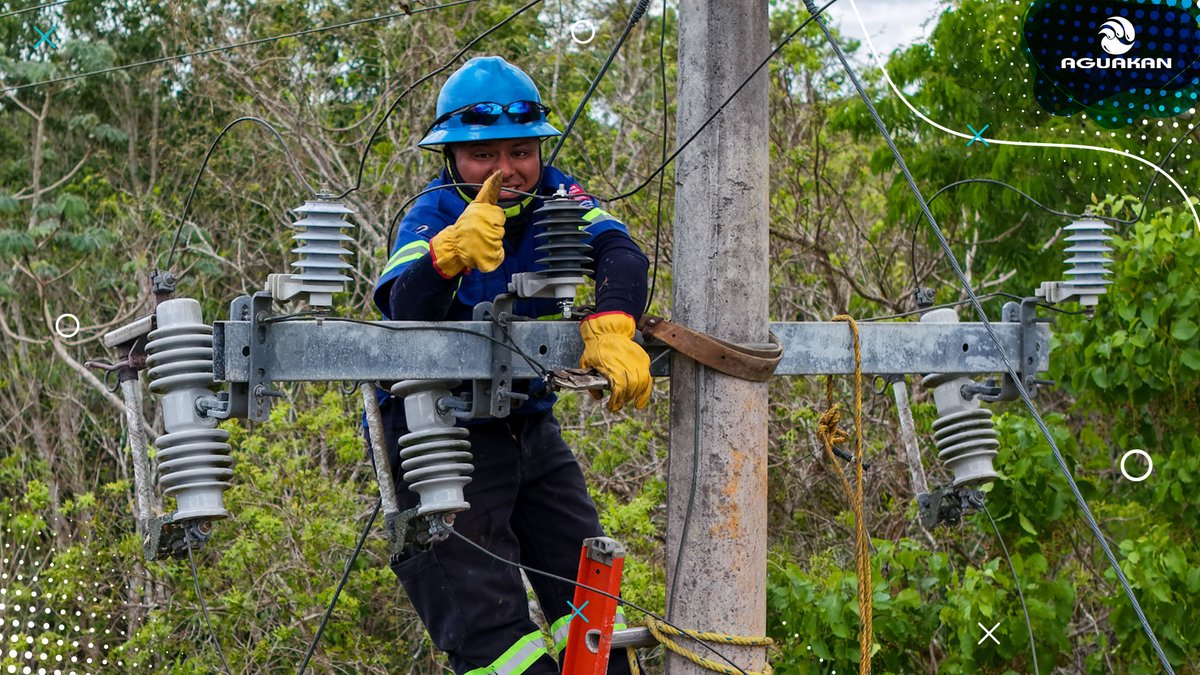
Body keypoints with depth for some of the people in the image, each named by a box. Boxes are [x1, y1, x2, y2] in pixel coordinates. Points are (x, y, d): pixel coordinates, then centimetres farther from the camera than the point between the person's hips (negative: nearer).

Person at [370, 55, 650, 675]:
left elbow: (620, 254, -25)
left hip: (530, 429, 5)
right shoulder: (432, 217, -16)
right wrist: (451, 252, -55)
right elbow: (405, 316, -34)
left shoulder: (554, 196, -6)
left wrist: (609, 328, -46)